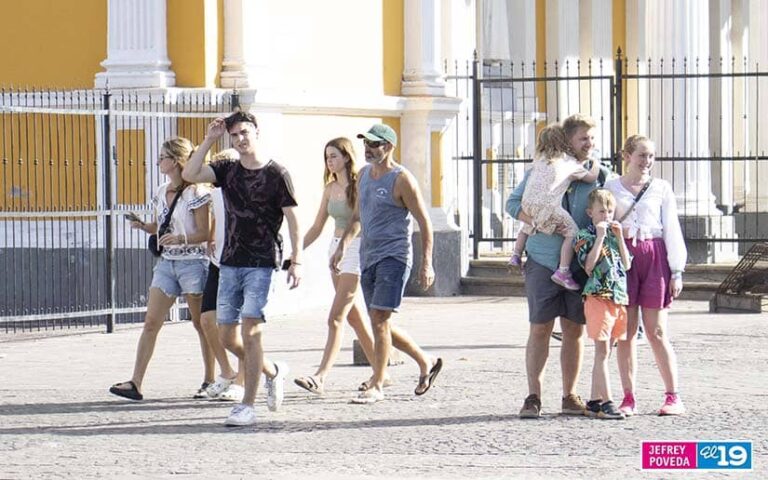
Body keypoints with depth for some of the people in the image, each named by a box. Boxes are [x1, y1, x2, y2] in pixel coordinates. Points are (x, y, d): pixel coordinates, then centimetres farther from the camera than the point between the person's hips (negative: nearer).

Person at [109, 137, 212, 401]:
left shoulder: (196, 193, -10)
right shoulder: (161, 193, 11)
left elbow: (204, 233, -11)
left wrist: (181, 238, -27)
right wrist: (142, 226, 1)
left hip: (193, 262, -7)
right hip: (166, 263, 7)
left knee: (201, 324, 3)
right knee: (151, 322, -2)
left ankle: (210, 381, 15)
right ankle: (135, 383, -6)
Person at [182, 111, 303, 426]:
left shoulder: (276, 174, -3)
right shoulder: (227, 171, 10)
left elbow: (292, 219, -4)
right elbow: (190, 175, -3)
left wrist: (296, 261, -10)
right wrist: (209, 141, -4)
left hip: (261, 264, -6)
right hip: (230, 264, 6)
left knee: (250, 332, -14)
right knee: (227, 336, 7)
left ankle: (247, 405, -9)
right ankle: (273, 371, 31)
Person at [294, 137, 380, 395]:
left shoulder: (360, 186, -10)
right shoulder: (331, 188, 11)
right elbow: (317, 227, 17)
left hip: (356, 250, -8)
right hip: (336, 249, 8)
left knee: (336, 318, -15)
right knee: (353, 317, 13)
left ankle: (320, 378, -22)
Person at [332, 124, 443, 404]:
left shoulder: (401, 179, -10)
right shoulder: (364, 175, 13)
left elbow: (424, 222, -9)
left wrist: (427, 264, -14)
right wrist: (343, 247, 15)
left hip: (393, 257, -8)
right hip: (368, 258, 8)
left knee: (379, 320, -14)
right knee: (380, 324, 10)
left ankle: (377, 386, -9)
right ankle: (426, 362, 28)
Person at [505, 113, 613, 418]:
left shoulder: (600, 175, 8)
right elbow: (513, 202, 4)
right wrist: (538, 222, -13)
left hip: (581, 263, 2)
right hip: (543, 259, -2)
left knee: (574, 330, 5)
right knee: (540, 328, -2)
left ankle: (570, 397, 14)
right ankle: (533, 397, 3)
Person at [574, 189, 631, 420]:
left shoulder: (614, 234, 16)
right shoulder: (584, 235, -2)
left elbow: (627, 264, 8)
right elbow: (589, 264, -15)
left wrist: (619, 237, 1)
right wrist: (600, 237, -15)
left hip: (619, 298, 7)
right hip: (598, 297, -7)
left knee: (605, 352, 10)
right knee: (602, 351, -7)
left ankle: (595, 401, 15)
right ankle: (606, 402, -9)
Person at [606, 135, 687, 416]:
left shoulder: (661, 188, 9)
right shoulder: (611, 188, 10)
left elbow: (671, 230, 7)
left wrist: (677, 271, 2)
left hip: (654, 256, -1)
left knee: (656, 331, -3)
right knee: (625, 331, -1)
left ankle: (673, 397, 0)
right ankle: (628, 398, 3)